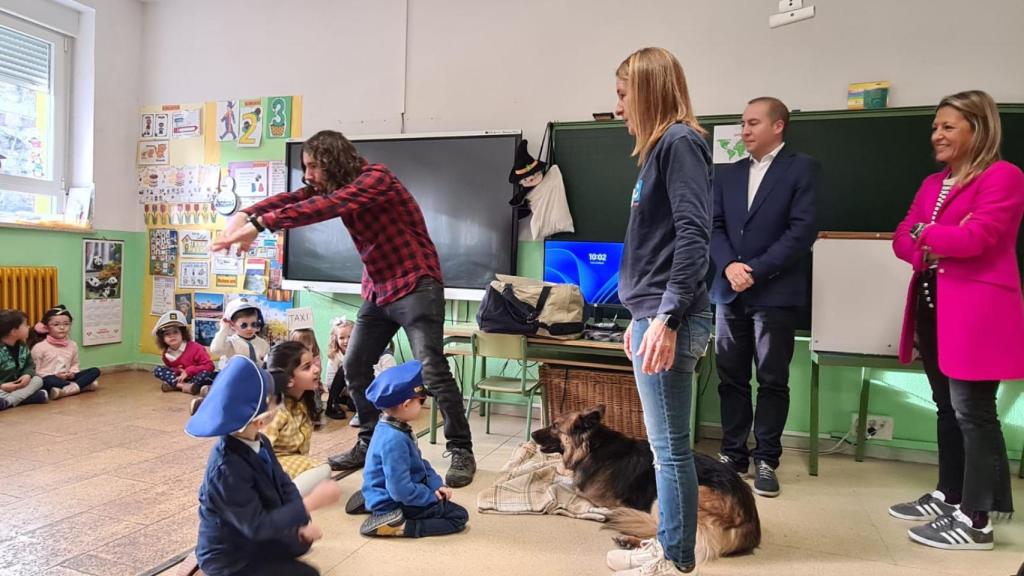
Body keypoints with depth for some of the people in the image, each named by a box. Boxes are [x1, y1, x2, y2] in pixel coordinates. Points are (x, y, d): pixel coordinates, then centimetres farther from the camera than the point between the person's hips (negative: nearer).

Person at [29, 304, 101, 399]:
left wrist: (73, 373, -6)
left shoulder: (72, 345, 9)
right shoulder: (39, 347, -5)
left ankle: (66, 390, -30)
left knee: (95, 371, -13)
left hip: (67, 379, 5)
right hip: (50, 379, -5)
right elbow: (35, 371, -6)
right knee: (49, 381, -40)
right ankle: (84, 385, -26)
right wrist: (55, 376, -18)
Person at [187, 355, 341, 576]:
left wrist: (302, 521, -15)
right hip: (227, 558, -8)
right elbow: (257, 525, -31)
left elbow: (283, 483, 0)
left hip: (251, 538, 8)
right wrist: (312, 503, -33)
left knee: (303, 539, 24)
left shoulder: (259, 442, -8)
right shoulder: (226, 467, -34)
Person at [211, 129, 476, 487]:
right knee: (355, 366, 7)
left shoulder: (375, 178, -17)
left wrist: (259, 224, -33)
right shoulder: (333, 186, 9)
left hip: (416, 285, -8)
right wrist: (244, 215, -21)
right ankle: (370, 443, 21)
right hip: (377, 290, 9)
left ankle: (461, 451, -2)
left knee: (432, 370, -13)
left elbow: (324, 208, -30)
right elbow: (290, 199, -4)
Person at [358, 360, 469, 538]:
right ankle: (398, 526, -15)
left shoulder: (398, 429, 3)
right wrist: (433, 497, -15)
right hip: (394, 503, -10)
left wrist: (436, 485, 2)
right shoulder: (394, 440, -29)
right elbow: (402, 490, -29)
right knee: (459, 516, -8)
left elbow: (419, 462, 13)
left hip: (391, 495, 10)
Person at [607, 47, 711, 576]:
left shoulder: (680, 142, -9)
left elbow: (693, 236, -19)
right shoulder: (660, 147, 18)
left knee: (670, 447, 1)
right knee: (664, 445, 16)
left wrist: (668, 318, -22)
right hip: (652, 316, 10)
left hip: (668, 320, -10)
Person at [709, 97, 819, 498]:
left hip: (776, 293, -4)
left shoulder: (803, 168, 0)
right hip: (729, 292, 4)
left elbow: (803, 230, -10)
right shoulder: (728, 173, 14)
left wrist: (755, 269, -15)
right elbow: (714, 225, 6)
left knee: (772, 381, 5)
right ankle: (733, 453, 22)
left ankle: (766, 460, 17)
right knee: (731, 378, 9)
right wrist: (729, 266, -12)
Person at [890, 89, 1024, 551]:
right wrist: (926, 252, -11)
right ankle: (949, 495, 28)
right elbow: (902, 239, 10)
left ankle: (976, 519, 7)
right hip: (933, 308, 8)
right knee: (947, 408, 16)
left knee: (973, 411, -3)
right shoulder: (932, 184, 18)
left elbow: (976, 238, -21)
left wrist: (927, 233, -4)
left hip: (976, 311, -8)